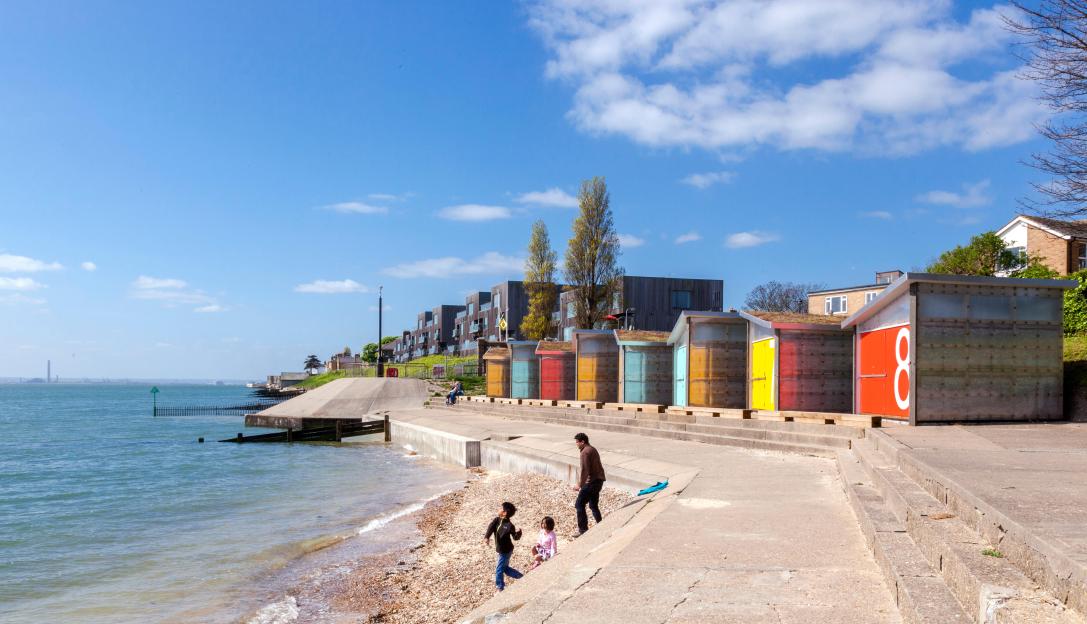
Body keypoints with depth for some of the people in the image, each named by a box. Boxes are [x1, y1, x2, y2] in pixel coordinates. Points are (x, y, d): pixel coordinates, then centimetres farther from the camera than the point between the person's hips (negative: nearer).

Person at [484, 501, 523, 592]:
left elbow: (516, 537, -18)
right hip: (501, 549, 8)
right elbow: (490, 528, -20)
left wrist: (518, 532, -40)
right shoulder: (497, 520, -5)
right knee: (505, 568, 22)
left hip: (506, 551, -8)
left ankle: (500, 588, 25)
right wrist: (486, 537, -38)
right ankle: (522, 578, 35)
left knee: (499, 570, 5)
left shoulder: (509, 525, -24)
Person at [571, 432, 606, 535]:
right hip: (599, 480, 10)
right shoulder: (592, 449, 15)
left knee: (579, 504, -5)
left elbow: (584, 470, -20)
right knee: (593, 505, 19)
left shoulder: (585, 452, -15)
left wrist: (580, 485, -16)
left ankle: (583, 529, -5)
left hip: (592, 481, -10)